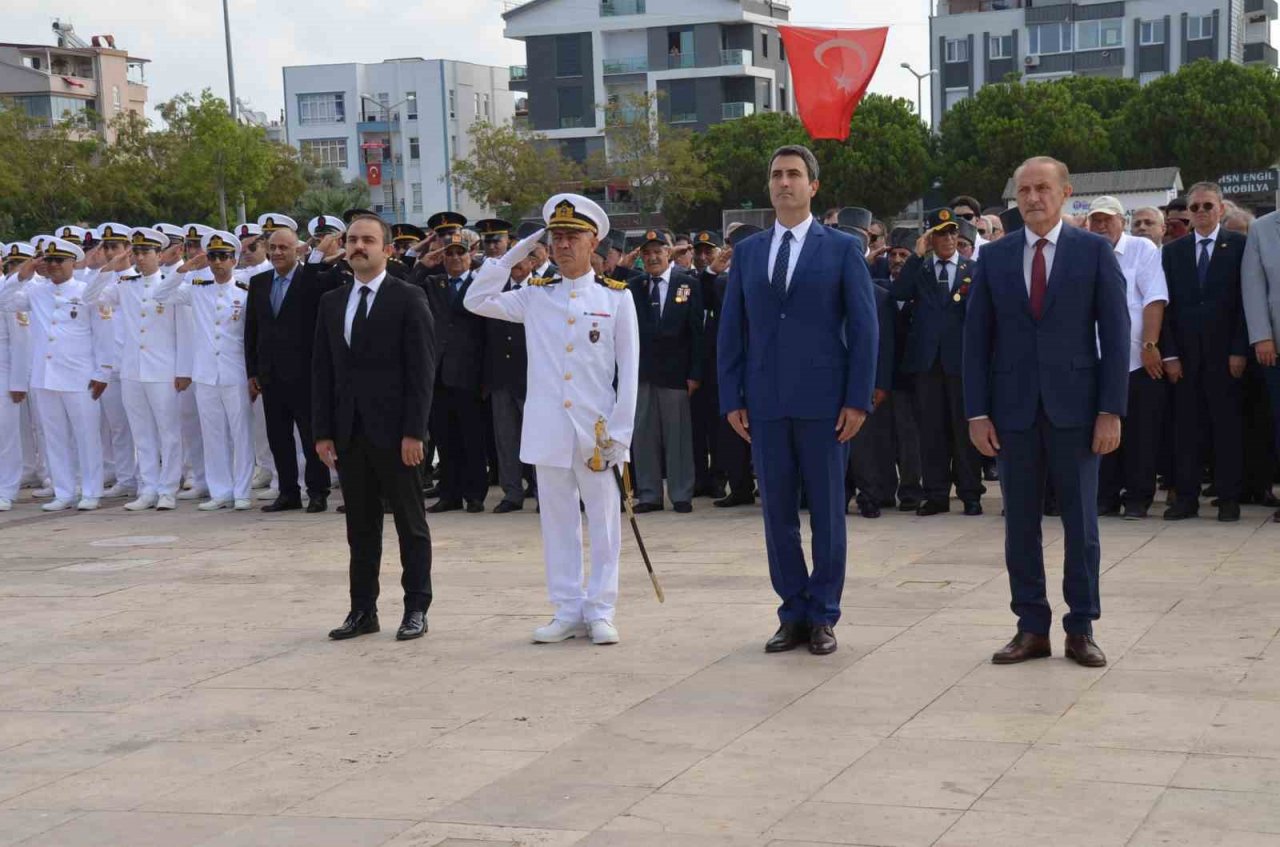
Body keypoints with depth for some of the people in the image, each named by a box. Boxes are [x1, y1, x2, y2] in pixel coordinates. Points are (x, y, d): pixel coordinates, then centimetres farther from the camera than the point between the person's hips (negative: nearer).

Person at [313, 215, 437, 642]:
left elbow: (422, 370, -8)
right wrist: (322, 431, 5)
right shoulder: (331, 302, 12)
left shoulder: (408, 299, -4)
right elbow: (322, 370, 12)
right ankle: (363, 610, 16)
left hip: (393, 432, -5)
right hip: (349, 431, 5)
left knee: (410, 524, 3)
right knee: (360, 526, 9)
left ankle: (416, 609, 10)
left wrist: (413, 432, -14)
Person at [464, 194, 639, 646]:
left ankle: (600, 612, 9)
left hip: (597, 427, -2)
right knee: (557, 520, 7)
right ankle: (568, 611, 14)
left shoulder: (617, 297, 1)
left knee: (604, 520, 2)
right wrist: (513, 255, 3)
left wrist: (620, 432, -7)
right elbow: (476, 301, 7)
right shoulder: (536, 296, 9)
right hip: (548, 427, 3)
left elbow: (629, 369, -1)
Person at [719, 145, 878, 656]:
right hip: (765, 403, 3)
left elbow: (864, 327, -1)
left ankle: (823, 616, 12)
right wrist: (732, 399, 3)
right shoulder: (747, 252, 12)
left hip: (823, 402, -3)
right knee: (777, 513, 6)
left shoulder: (842, 249, 2)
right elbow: (732, 330, 11)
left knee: (827, 512, 3)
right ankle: (793, 614, 15)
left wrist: (858, 399, -8)